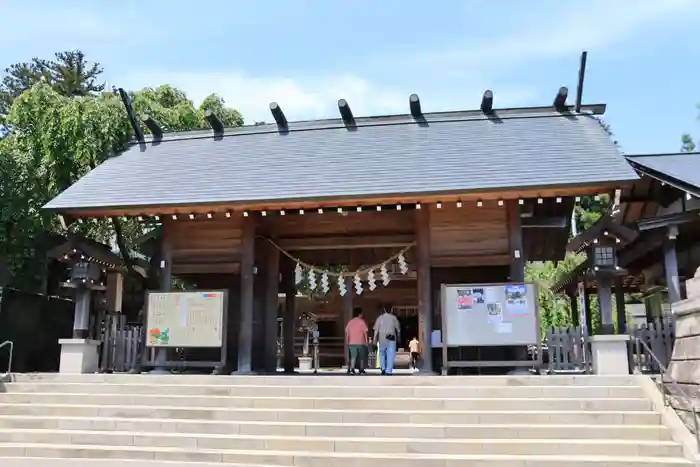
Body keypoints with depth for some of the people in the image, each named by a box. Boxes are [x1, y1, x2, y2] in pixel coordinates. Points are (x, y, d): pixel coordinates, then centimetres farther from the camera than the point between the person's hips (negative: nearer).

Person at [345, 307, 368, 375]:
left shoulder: (350, 322, 7)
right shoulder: (362, 321, -4)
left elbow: (347, 332, 5)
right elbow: (365, 332, -8)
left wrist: (347, 341, 11)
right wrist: (366, 341, -1)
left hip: (352, 343, 2)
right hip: (360, 342, -2)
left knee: (353, 356, -4)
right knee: (361, 357, 13)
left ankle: (352, 369, -22)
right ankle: (361, 370, 21)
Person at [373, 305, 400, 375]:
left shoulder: (380, 318, 1)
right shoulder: (394, 318, 2)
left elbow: (376, 330, -1)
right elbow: (398, 329, 6)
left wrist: (375, 341, 3)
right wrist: (398, 338, 19)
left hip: (382, 339, 1)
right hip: (391, 339, -1)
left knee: (382, 354, 19)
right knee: (390, 355, 3)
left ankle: (383, 368, 6)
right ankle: (388, 371, -3)